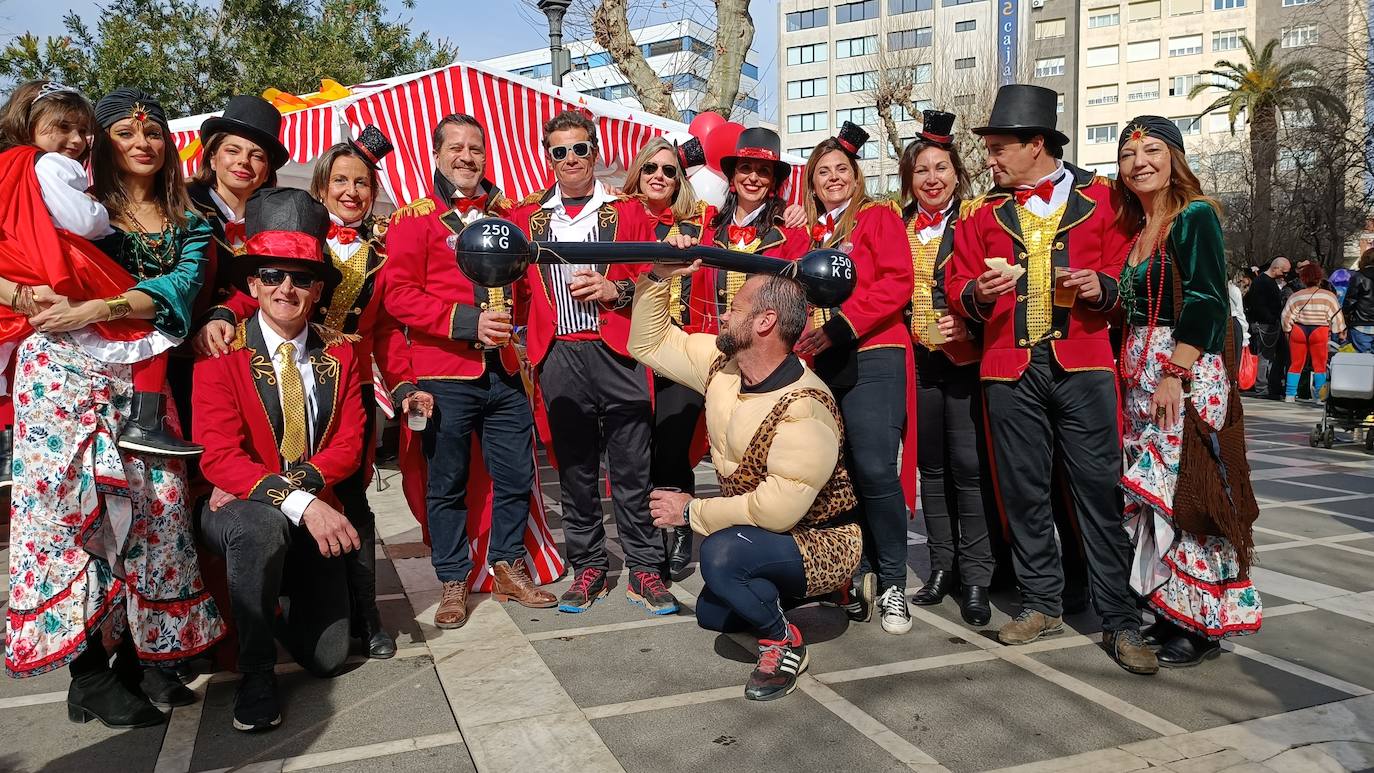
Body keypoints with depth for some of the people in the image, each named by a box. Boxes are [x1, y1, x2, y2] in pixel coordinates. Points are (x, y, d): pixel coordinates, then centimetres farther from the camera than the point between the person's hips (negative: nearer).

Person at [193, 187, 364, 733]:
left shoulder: (339, 353, 1)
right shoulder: (222, 352, -12)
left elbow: (349, 443, -3)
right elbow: (219, 455, -20)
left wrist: (297, 481, -22)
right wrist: (297, 501, -34)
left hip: (314, 515, 4)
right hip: (238, 513, -4)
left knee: (328, 657, 3)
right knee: (261, 524, -40)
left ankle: (280, 601, 39)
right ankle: (254, 673, -17)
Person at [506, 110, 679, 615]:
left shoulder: (627, 212, 9)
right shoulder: (526, 217, 15)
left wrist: (614, 290, -12)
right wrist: (521, 343, 6)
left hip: (617, 352, -2)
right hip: (559, 359, 2)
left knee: (632, 468, -1)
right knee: (575, 468, 8)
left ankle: (644, 569, 9)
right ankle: (589, 567, 20)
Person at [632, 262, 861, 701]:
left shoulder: (805, 410, -32)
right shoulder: (722, 363, -7)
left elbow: (775, 512, -33)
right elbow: (649, 343, 5)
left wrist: (691, 512, -20)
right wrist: (659, 278, -10)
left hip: (821, 541, -9)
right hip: (758, 533, 9)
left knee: (720, 553, -34)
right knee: (711, 614, 21)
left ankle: (782, 643, -9)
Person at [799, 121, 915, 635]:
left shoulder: (878, 216, 5)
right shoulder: (808, 231, 19)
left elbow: (898, 283, -7)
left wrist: (842, 324, -15)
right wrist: (805, 336, 3)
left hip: (872, 357, -5)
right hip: (818, 363, 5)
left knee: (874, 468, -14)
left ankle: (892, 583, 0)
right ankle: (858, 575, 16)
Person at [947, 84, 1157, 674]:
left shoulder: (1101, 199, 8)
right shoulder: (982, 212, 13)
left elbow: (1128, 273, 8)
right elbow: (959, 288, 12)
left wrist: (1101, 286, -13)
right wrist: (978, 293, -10)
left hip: (1083, 363, -2)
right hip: (1009, 366, 2)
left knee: (1099, 487, -3)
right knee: (1024, 490, 7)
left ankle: (1120, 621, 6)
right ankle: (1041, 604, 21)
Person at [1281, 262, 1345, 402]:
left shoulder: (1296, 296, 0)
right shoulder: (1329, 296, -3)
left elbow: (1286, 317, 3)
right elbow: (1337, 317, 1)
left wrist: (1288, 330, 17)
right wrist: (1341, 333, 11)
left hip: (1299, 332, 1)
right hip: (1320, 333, -1)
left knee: (1295, 364, 8)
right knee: (1319, 365, 6)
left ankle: (1289, 395, 8)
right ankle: (1319, 397, 6)